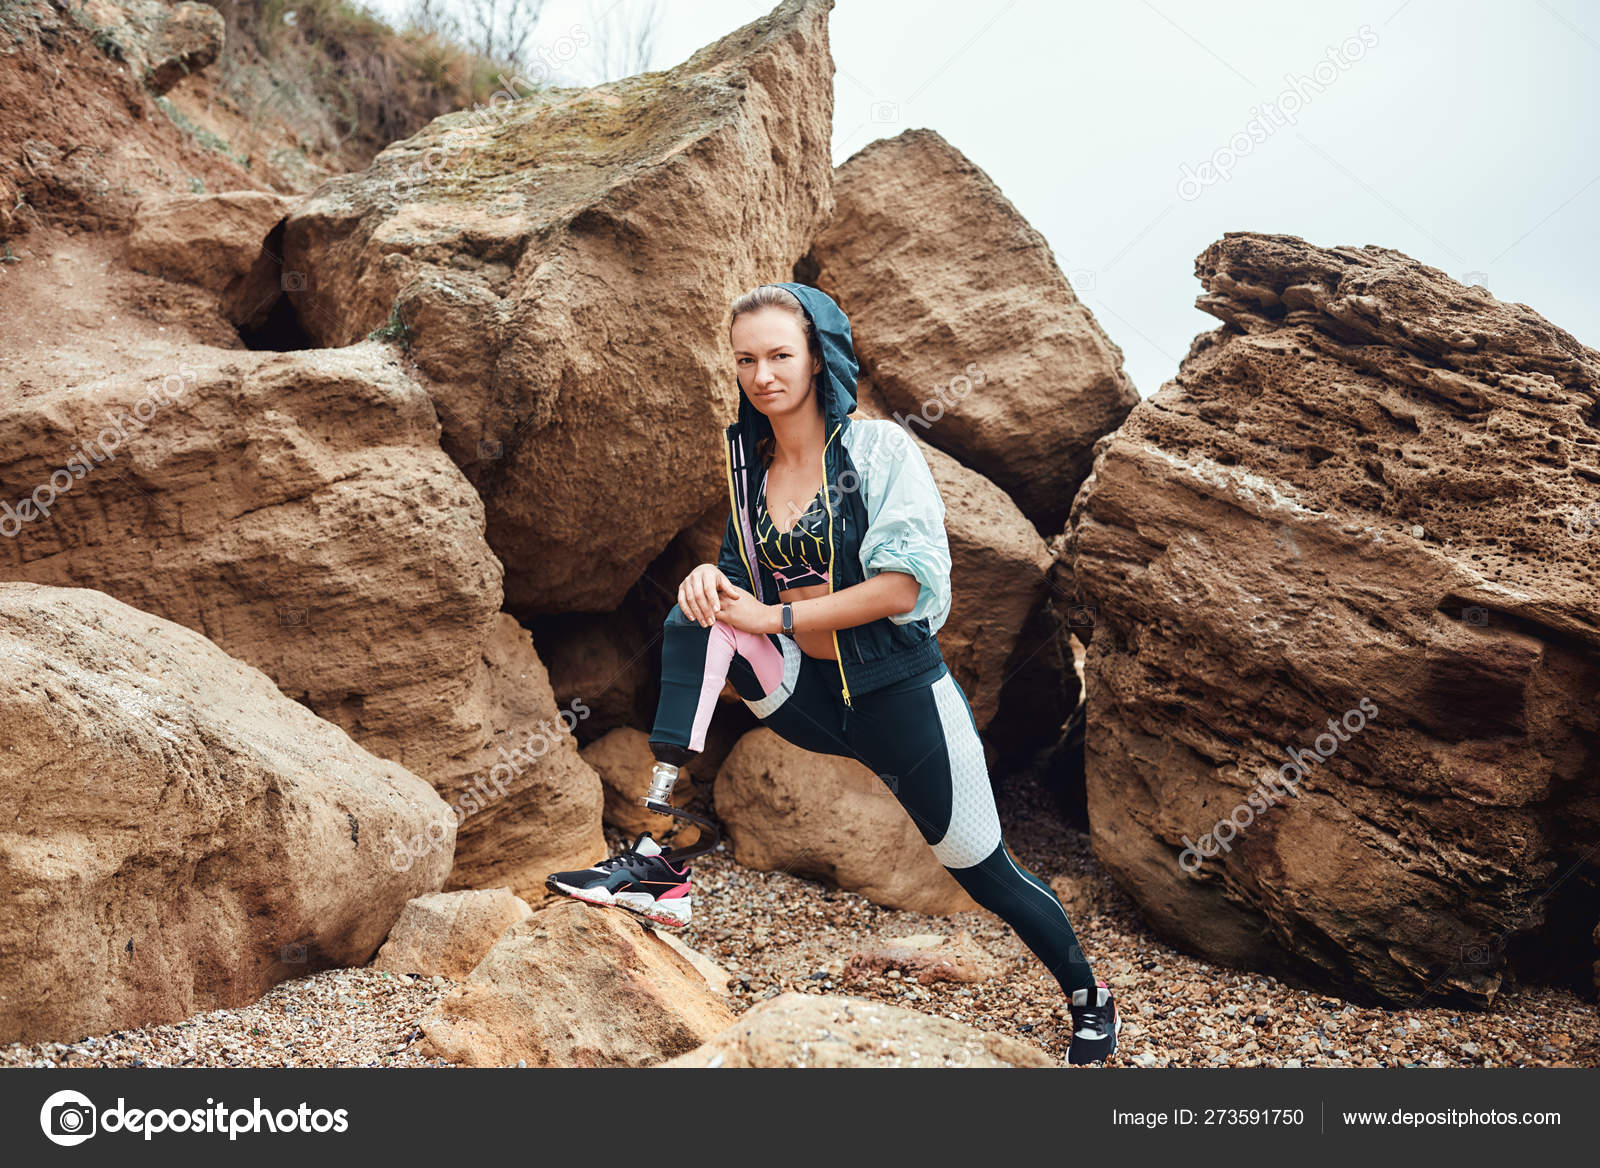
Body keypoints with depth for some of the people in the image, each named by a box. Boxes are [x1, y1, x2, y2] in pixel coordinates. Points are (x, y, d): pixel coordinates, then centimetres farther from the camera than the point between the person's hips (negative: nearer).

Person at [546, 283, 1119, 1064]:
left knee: (986, 876, 6)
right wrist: (711, 579, -12)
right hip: (808, 697, 4)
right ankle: (658, 859, -24)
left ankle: (1090, 1001, 37)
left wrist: (776, 617, -19)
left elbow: (904, 585, -20)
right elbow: (745, 580, 11)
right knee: (692, 620, -19)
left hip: (898, 696, -4)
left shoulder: (879, 448, -11)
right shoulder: (748, 466, 5)